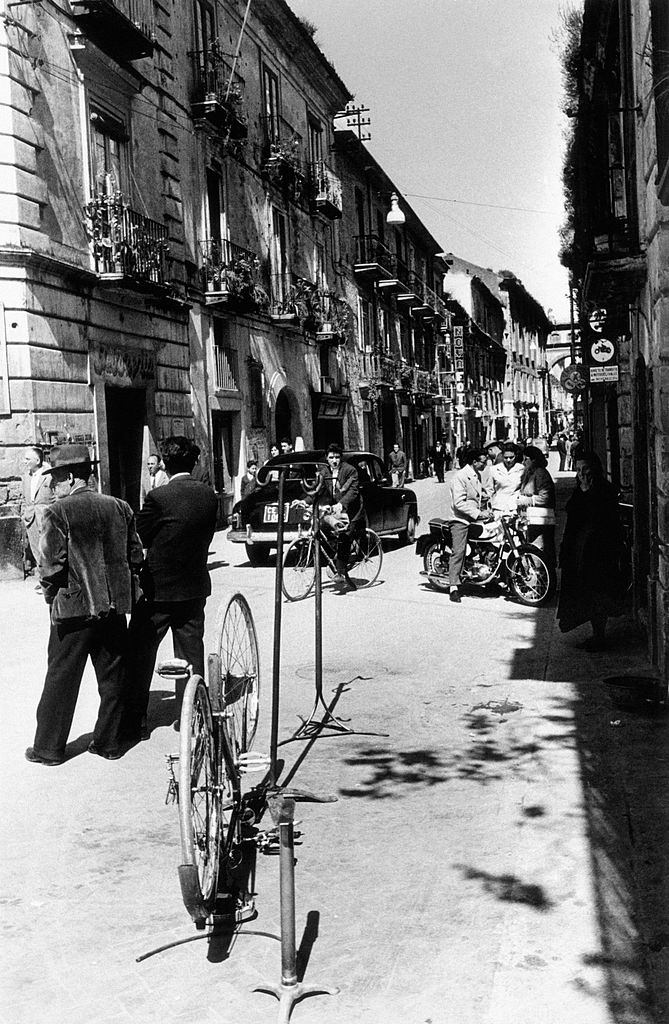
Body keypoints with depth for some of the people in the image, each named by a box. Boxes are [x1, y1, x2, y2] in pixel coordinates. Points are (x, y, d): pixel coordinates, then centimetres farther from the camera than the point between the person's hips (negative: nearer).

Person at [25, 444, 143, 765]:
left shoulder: (58, 512, -11)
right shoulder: (119, 507, 4)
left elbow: (51, 564, -15)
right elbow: (135, 557, 7)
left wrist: (50, 593, 2)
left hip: (74, 607, -4)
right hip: (114, 606, 5)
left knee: (61, 679, 7)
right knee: (113, 678, 13)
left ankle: (48, 747, 16)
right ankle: (110, 741, 22)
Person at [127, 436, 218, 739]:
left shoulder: (158, 497, -17)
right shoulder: (209, 495, -1)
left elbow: (138, 537, -8)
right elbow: (208, 534, 6)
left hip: (159, 588, -5)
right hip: (196, 586, 5)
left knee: (141, 652, 7)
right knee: (192, 651, 13)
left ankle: (135, 719, 11)